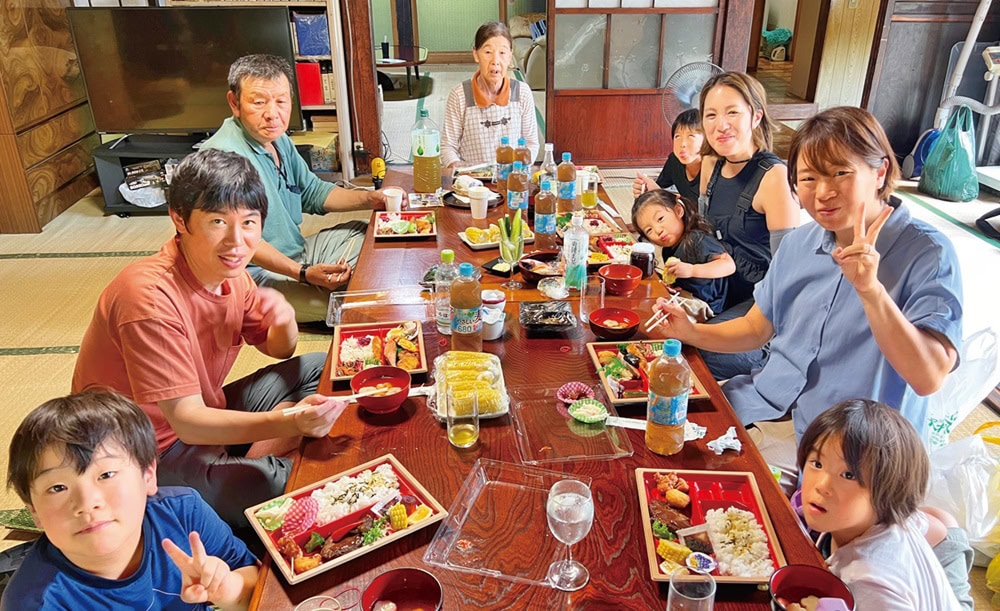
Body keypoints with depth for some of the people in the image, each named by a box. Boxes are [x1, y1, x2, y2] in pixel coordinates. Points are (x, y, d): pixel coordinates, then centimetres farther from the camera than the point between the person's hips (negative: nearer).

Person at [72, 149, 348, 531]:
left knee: (322, 369, 9)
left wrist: (284, 320, -17)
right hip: (151, 456, -8)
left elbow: (279, 350, 8)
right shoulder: (151, 297, -28)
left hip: (205, 411, 9)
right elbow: (188, 421, -31)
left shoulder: (228, 272, -4)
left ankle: (260, 456, -1)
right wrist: (289, 422, -46)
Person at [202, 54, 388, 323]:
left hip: (297, 252, 10)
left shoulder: (277, 138, 7)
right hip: (258, 273, -10)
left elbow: (312, 192, 15)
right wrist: (304, 273, -39)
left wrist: (371, 199, 1)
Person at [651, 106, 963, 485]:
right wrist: (692, 333, -5)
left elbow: (929, 378, -24)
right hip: (768, 406, 6)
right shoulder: (799, 243, 3)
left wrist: (870, 289, -34)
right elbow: (756, 328, 12)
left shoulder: (928, 255, -14)